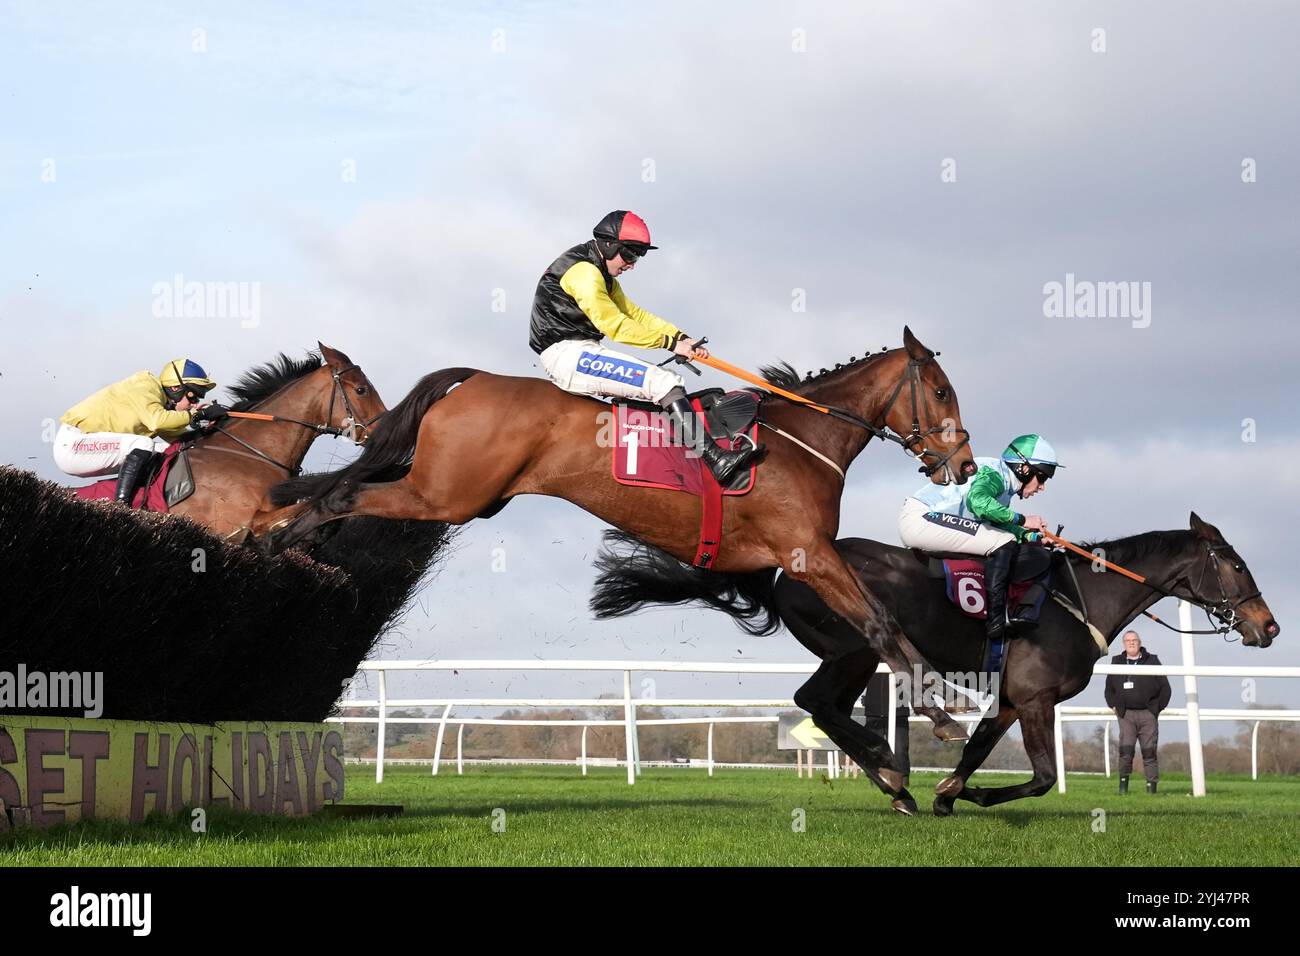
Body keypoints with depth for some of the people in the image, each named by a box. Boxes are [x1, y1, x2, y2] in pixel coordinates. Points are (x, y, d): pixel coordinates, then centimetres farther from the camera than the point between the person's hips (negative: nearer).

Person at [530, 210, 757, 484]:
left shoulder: (603, 276, 20)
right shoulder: (583, 272, -14)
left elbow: (634, 313, 15)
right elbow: (615, 326, -19)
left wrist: (681, 338, 1)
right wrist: (671, 343, -16)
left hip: (581, 354, 11)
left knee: (669, 385, 5)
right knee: (664, 382, -19)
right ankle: (715, 460, -28)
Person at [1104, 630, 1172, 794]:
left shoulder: (1151, 661, 7)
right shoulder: (1117, 662, 12)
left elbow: (1165, 688, 10)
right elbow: (1109, 688, 24)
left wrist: (1158, 707, 3)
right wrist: (1114, 705, 12)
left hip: (1148, 714, -1)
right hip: (1126, 714, 1)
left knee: (1149, 751, 0)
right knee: (1125, 750, -13)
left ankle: (1152, 785, 3)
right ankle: (1123, 781, -5)